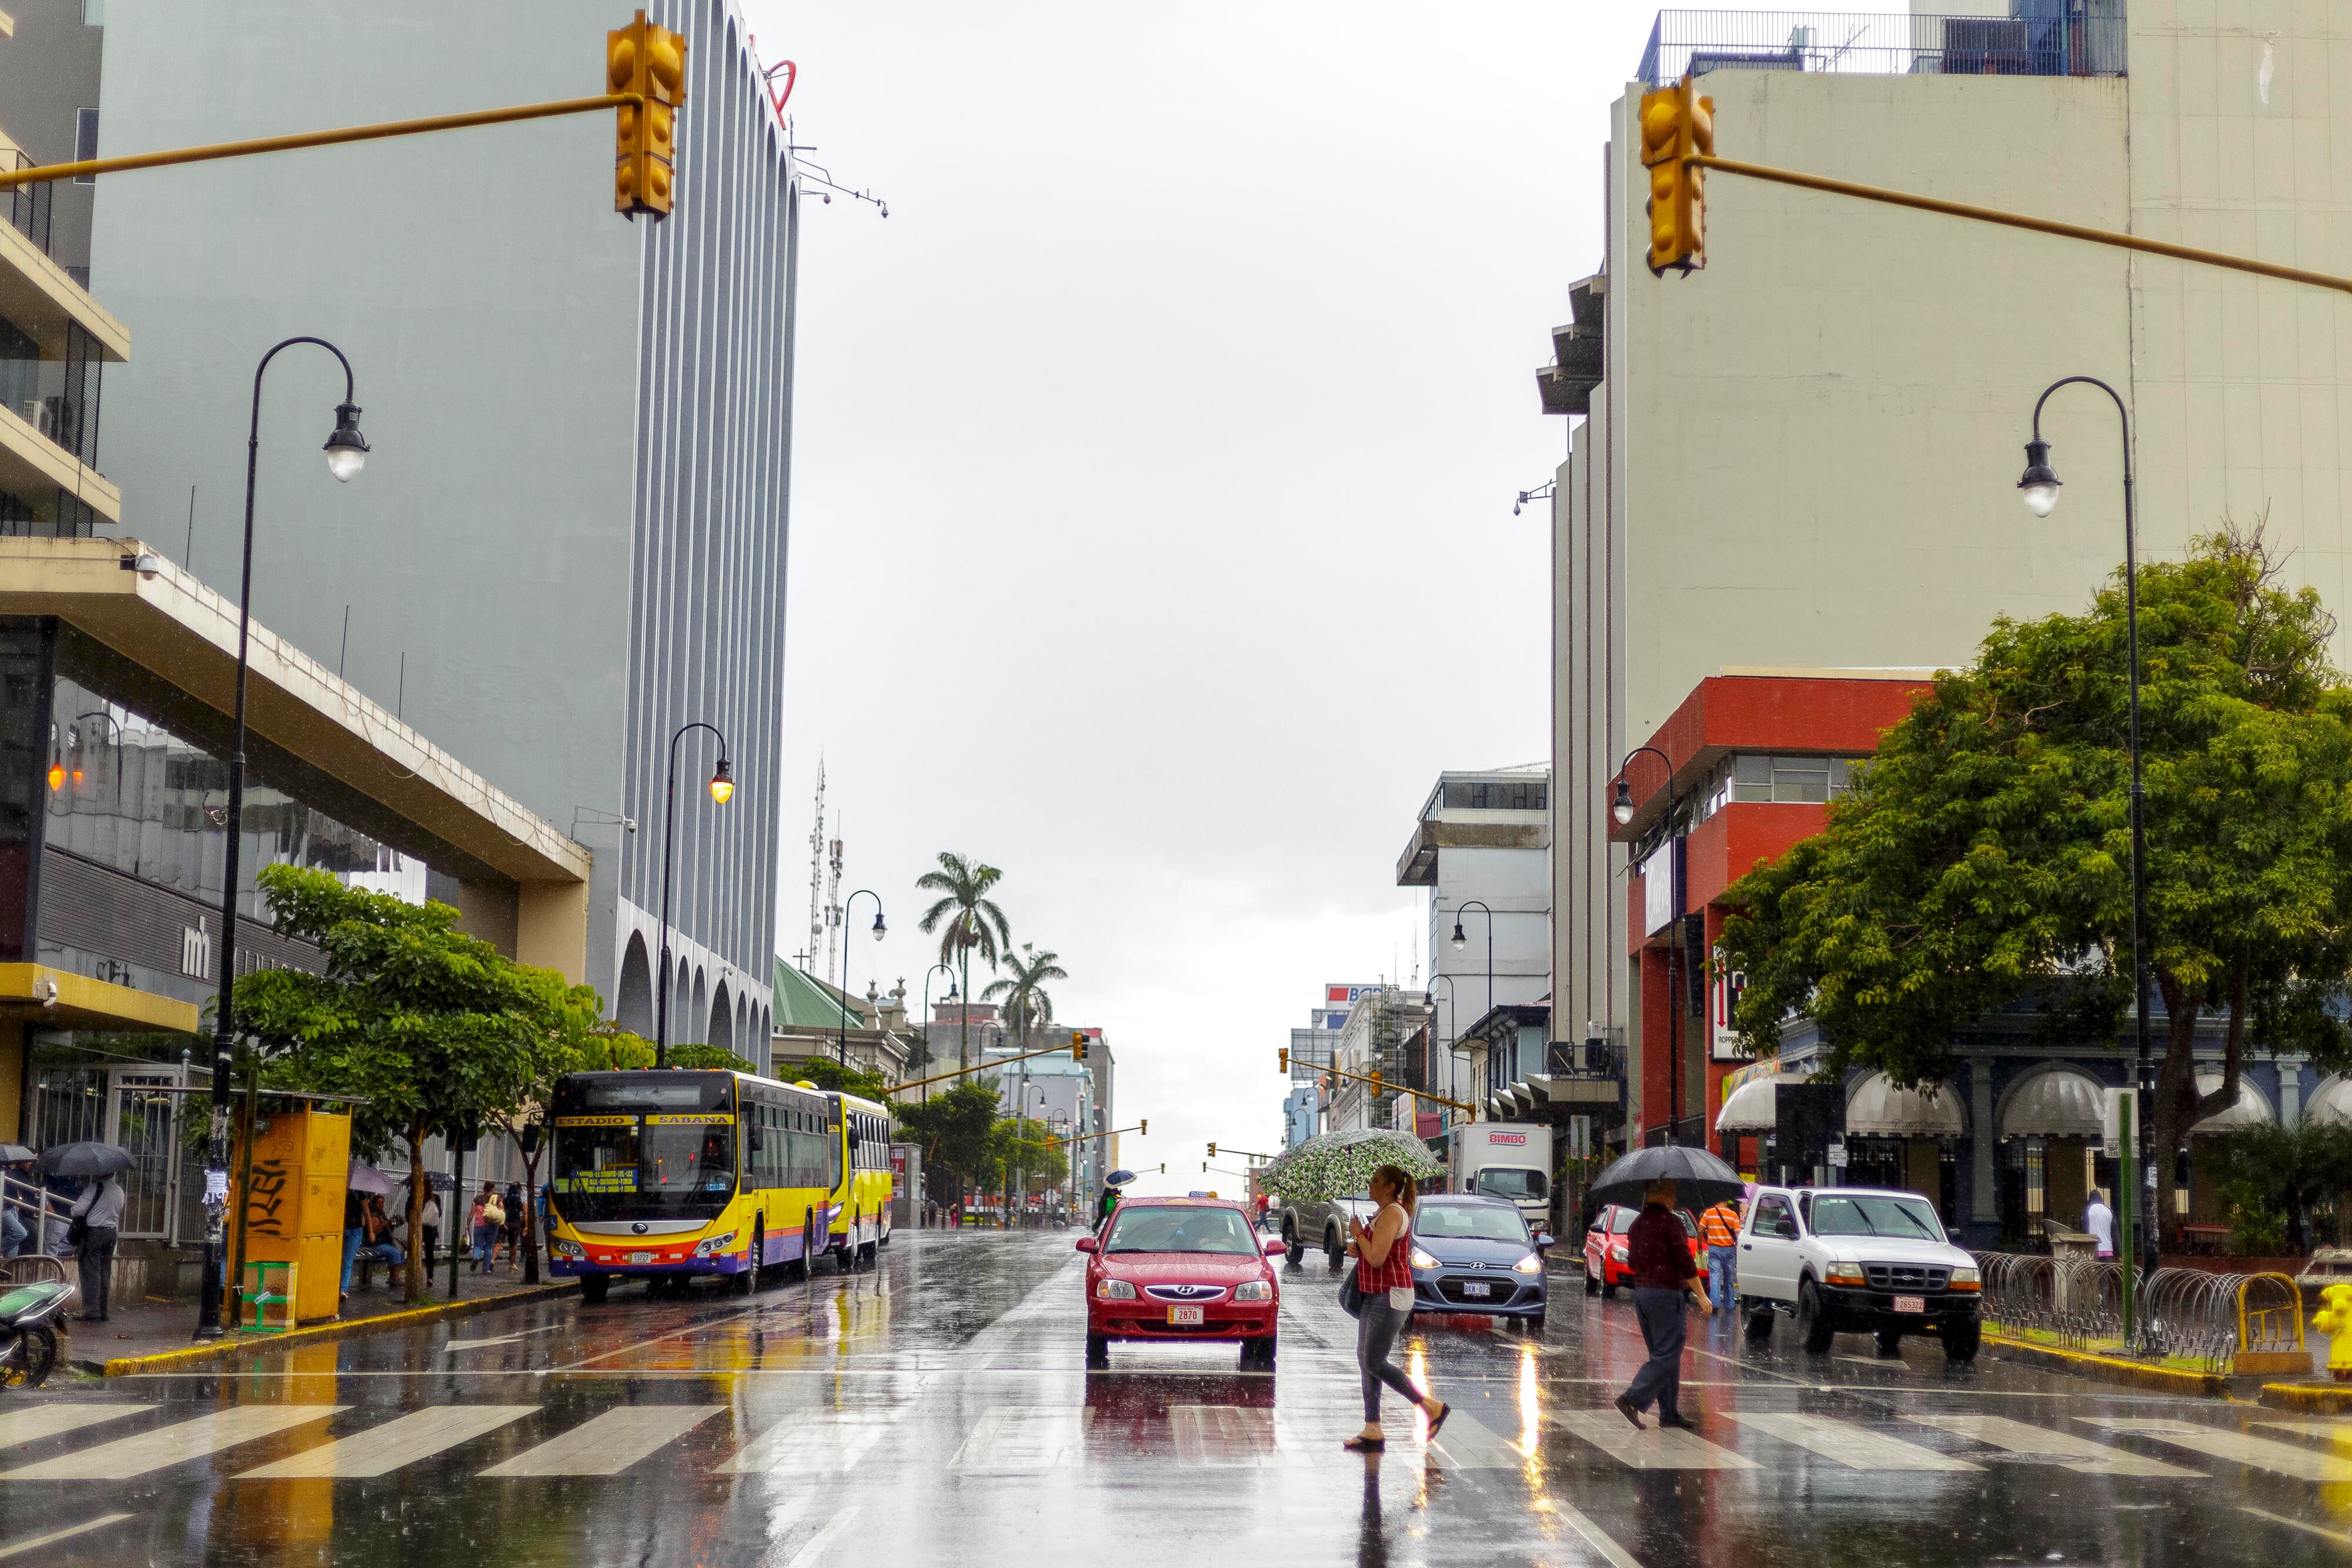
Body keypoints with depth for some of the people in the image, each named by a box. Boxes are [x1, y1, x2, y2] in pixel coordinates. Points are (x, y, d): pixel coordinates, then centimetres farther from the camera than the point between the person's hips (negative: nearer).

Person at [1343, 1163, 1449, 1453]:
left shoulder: (1392, 1213, -17)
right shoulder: (1384, 1212, 15)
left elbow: (1376, 1258, -24)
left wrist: (1359, 1233, -10)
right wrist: (1357, 1246, 7)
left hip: (1390, 1297, -11)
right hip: (1375, 1296, 11)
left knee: (1374, 1363, -10)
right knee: (1365, 1360, 8)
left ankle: (1433, 1406, -1)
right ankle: (1373, 1432, 9)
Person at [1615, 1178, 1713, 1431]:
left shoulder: (1638, 1223, 11)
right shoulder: (1671, 1222, -12)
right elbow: (1685, 1262, -15)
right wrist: (1701, 1296, -9)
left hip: (1641, 1292, 8)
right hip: (1665, 1294, -8)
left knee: (1663, 1354, 13)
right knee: (1668, 1356, -6)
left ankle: (1670, 1413, 12)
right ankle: (1632, 1400, -17)